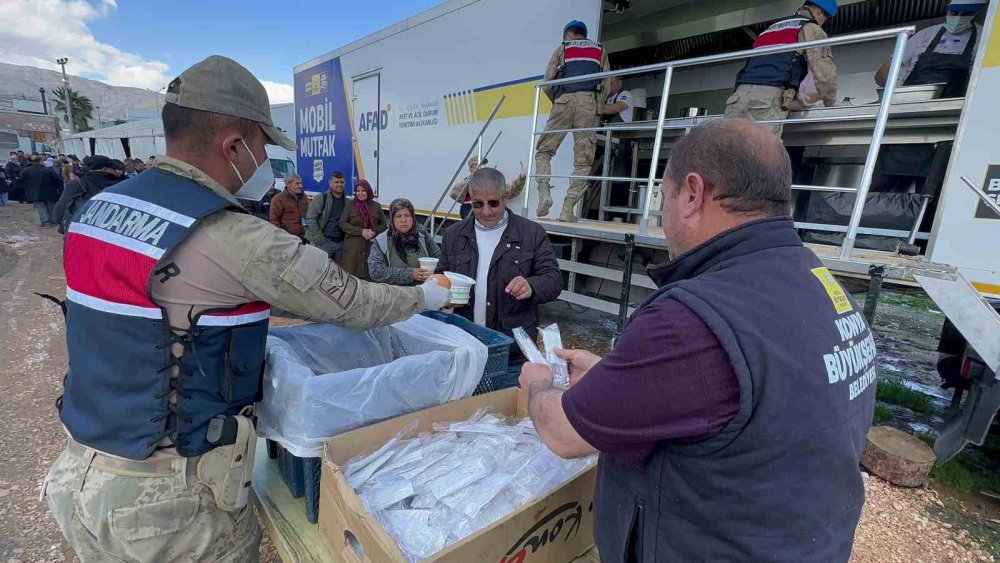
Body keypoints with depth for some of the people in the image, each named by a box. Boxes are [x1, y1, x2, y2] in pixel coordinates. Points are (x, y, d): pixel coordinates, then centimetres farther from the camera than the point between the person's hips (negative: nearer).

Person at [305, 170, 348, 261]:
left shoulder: (347, 202, 13)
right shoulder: (320, 199, -3)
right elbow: (311, 219, -9)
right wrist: (319, 240, -14)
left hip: (341, 243, 5)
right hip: (323, 242, -5)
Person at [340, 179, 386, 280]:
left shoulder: (376, 206, 8)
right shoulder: (350, 205, 4)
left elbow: (383, 225, 10)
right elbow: (342, 224, -1)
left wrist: (374, 232, -11)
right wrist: (361, 231, -13)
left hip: (372, 246, 1)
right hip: (353, 246, -1)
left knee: (370, 276, -1)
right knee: (351, 275, -4)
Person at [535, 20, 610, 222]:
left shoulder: (562, 49, 20)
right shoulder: (600, 51, 26)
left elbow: (547, 83, 11)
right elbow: (607, 86, 16)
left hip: (564, 100, -1)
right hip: (590, 102, 1)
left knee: (543, 150, 9)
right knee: (582, 160, -1)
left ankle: (544, 194, -12)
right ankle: (567, 210, -10)